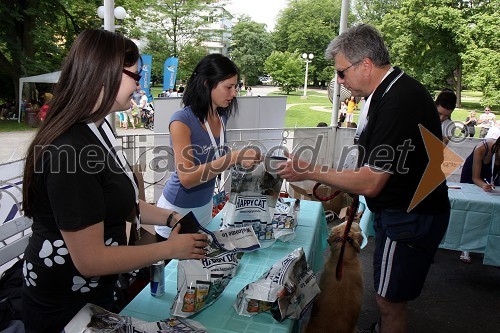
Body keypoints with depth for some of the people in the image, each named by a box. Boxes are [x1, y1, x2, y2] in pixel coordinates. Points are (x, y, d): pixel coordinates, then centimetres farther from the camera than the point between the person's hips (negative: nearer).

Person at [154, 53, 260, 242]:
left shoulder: (221, 116, -2)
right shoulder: (182, 120, -20)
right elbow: (186, 177, -28)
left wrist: (242, 159, -3)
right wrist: (233, 158, -33)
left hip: (205, 207, 6)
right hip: (178, 211, -6)